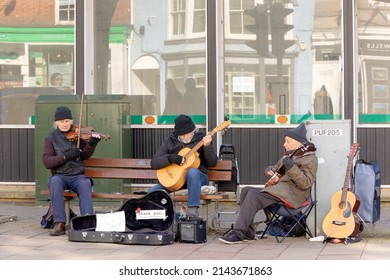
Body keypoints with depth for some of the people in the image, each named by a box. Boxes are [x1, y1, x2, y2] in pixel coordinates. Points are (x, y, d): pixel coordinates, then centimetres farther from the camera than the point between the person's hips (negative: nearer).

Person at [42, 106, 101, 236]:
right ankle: (59, 224, -37)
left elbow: (85, 155, 0)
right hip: (60, 176, 0)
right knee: (55, 181, -35)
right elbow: (47, 162, -4)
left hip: (77, 176, 0)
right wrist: (66, 156, -17)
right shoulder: (51, 138, 7)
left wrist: (92, 143, -19)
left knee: (85, 183, -33)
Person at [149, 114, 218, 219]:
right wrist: (171, 158, -17)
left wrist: (207, 146, -18)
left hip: (198, 177, -3)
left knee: (192, 171, -40)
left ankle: (193, 210, -39)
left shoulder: (201, 139, 2)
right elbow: (154, 163, 0)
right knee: (152, 191, -20)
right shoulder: (170, 141, 6)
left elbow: (212, 163, -2)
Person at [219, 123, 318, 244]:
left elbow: (306, 183, -17)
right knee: (246, 190, -5)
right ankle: (248, 232, -8)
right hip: (279, 188, 10)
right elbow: (277, 168, 32)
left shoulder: (310, 158, -6)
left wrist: (291, 167, -25)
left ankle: (238, 233, -26)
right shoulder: (289, 154, 21)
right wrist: (271, 170, 8)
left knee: (254, 195, -25)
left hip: (292, 194, -10)